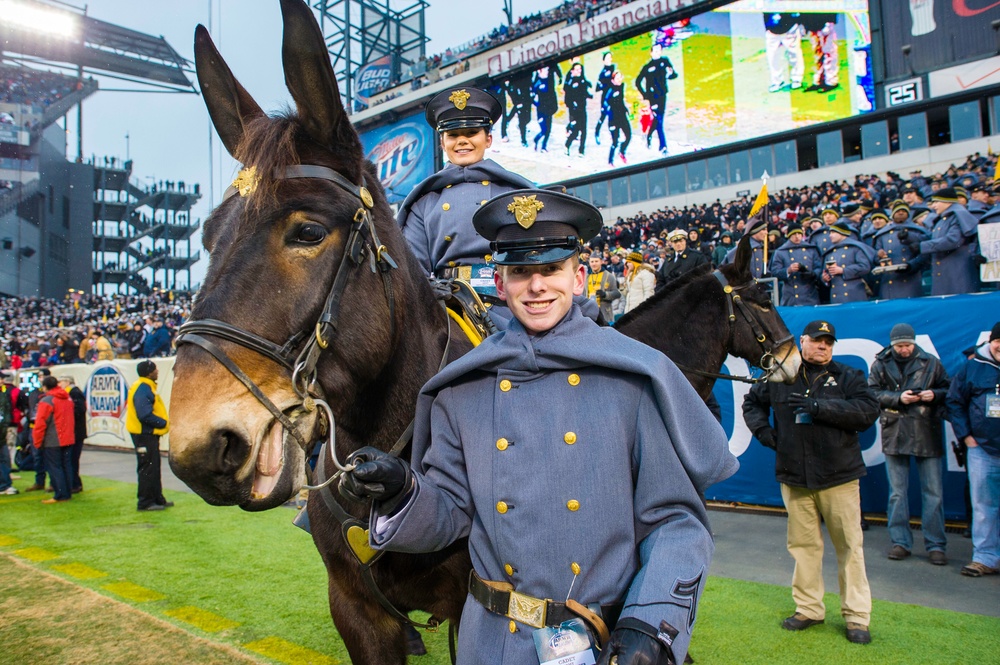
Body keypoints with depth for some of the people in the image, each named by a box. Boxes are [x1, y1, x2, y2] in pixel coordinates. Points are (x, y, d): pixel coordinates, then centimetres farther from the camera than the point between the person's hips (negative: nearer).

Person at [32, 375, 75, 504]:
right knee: (66, 466, 11)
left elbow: (40, 423, -13)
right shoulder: (68, 399, 10)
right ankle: (68, 493, 15)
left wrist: (37, 442, -6)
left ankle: (60, 495, -2)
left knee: (54, 468, -1)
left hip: (52, 441, -7)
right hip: (67, 440, 7)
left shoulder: (46, 401, -13)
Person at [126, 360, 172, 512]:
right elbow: (145, 415, -25)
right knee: (147, 469, -4)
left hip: (149, 434, 10)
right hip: (144, 435, -10)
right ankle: (145, 502, 2)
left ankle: (157, 499, 24)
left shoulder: (147, 387, 13)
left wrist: (163, 423, 5)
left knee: (154, 468, 16)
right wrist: (164, 423, -15)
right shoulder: (142, 388, -18)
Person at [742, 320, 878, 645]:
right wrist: (762, 429, 5)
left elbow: (869, 410, -12)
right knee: (803, 545, 8)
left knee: (850, 546, 2)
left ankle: (857, 616, 14)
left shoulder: (848, 377, 4)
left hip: (838, 475, -2)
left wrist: (820, 407, -20)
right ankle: (809, 609, 21)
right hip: (794, 476, 2)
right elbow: (752, 403, 23)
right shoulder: (779, 377, 9)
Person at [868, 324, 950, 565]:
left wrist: (935, 395, -11)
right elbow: (873, 393, -1)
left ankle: (936, 545, 12)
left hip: (927, 434, 0)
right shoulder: (880, 365, 5)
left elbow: (948, 390, 10)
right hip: (895, 434, 1)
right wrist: (898, 398, -14)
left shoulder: (931, 363, 5)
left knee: (934, 492, 3)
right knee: (897, 492, 7)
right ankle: (900, 542, 16)